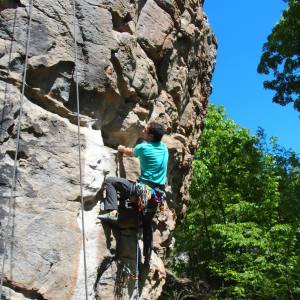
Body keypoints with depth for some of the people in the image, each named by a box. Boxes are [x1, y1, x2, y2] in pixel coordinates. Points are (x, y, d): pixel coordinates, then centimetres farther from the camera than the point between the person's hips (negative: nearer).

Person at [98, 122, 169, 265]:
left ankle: (112, 212, -16)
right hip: (158, 193, 7)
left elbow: (130, 152, 17)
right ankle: (147, 258, 27)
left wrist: (122, 149, 39)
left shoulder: (143, 147, -5)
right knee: (147, 224, 23)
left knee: (110, 181, 0)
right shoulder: (164, 148, 12)